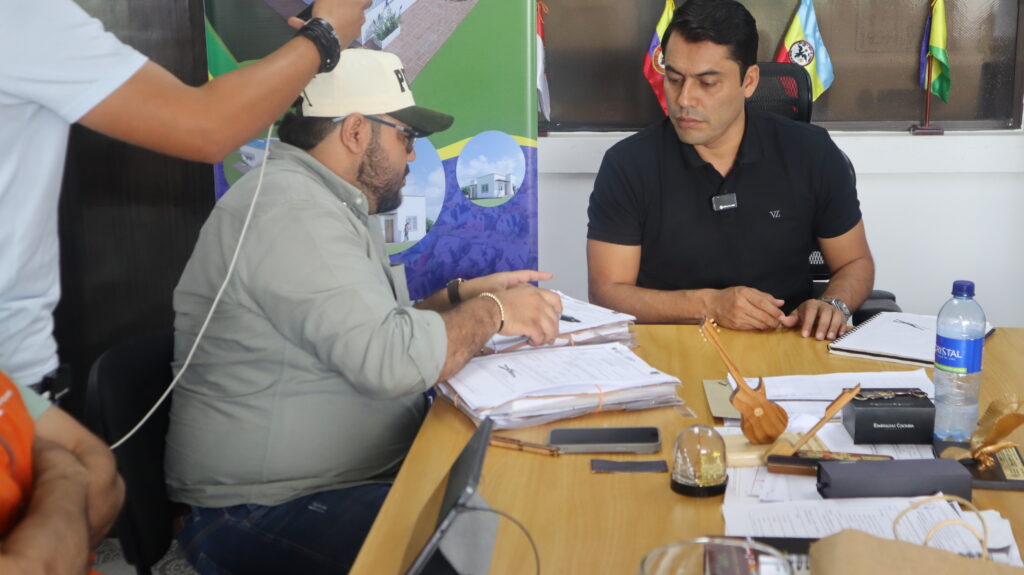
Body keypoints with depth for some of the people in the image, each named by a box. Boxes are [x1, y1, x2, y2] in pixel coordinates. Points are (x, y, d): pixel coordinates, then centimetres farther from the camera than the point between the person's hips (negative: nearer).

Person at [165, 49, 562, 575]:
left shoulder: (331, 203, 13)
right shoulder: (291, 211, -20)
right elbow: (392, 361, -28)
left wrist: (460, 295, 8)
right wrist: (490, 312, -13)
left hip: (365, 472, 10)